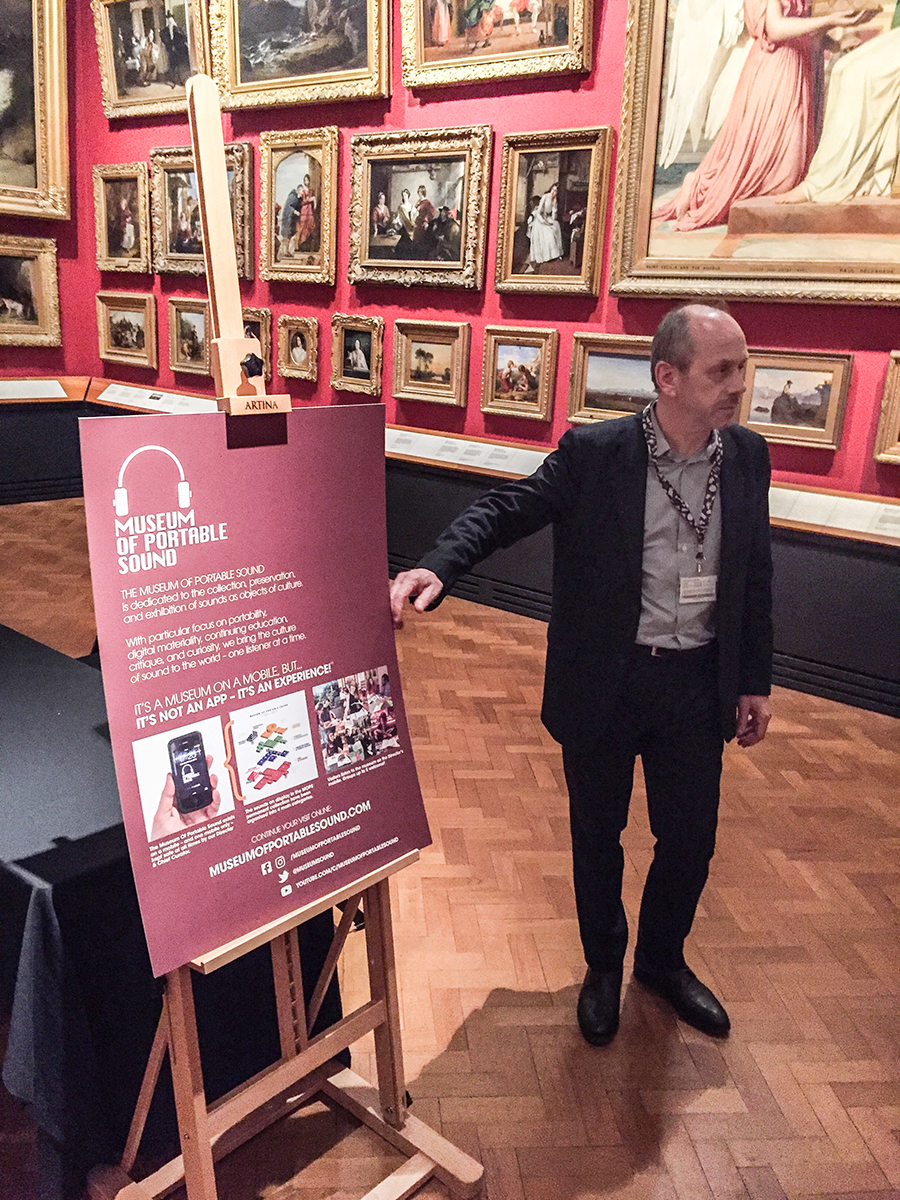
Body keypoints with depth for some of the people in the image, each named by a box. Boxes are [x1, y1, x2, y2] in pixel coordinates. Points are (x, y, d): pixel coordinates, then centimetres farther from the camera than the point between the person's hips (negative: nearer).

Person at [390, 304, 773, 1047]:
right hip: (605, 680, -3)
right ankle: (604, 966, 42)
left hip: (697, 683, 3)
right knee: (598, 835, 15)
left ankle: (662, 957, 45)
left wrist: (756, 681, 9)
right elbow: (505, 511, -15)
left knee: (691, 838, 16)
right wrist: (438, 568, -35)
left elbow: (756, 575, 6)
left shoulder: (748, 456, -1)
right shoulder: (593, 454, -14)